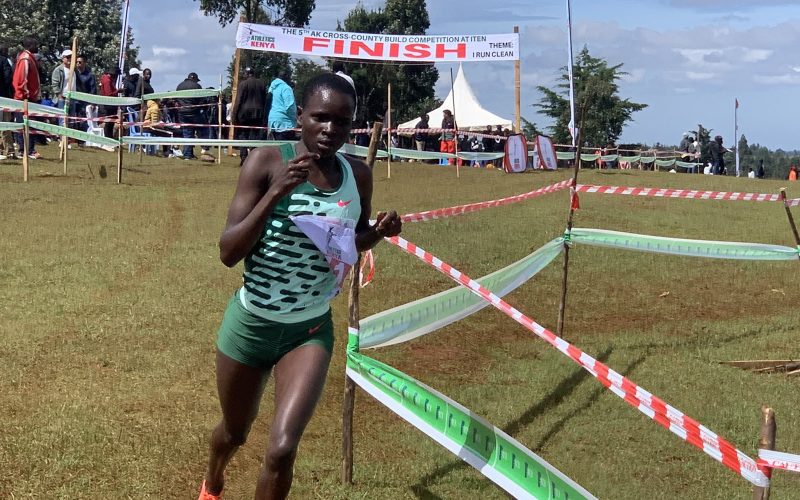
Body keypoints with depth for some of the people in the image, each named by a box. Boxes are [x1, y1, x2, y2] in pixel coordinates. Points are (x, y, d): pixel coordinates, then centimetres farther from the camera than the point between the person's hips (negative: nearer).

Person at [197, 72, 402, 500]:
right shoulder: (267, 162, -17)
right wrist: (275, 194, -31)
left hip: (311, 330, 1)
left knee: (281, 449, -16)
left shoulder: (358, 175, -6)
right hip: (250, 323, -1)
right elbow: (228, 252, -20)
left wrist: (379, 232, -11)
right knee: (235, 433, 22)